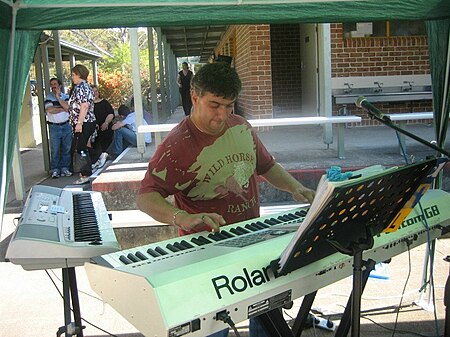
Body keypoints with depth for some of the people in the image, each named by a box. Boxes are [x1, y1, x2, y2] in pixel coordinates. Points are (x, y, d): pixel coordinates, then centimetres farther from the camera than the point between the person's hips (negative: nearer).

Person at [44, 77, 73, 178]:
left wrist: (57, 100, -9)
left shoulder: (66, 96, 11)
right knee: (55, 149, -2)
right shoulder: (48, 98, 2)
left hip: (66, 125, 2)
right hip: (54, 127, -2)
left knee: (66, 148, 4)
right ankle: (55, 170, 5)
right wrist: (63, 109, -6)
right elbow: (50, 110, -14)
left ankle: (65, 168, 12)